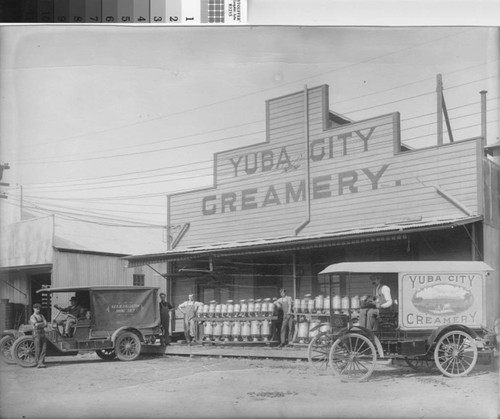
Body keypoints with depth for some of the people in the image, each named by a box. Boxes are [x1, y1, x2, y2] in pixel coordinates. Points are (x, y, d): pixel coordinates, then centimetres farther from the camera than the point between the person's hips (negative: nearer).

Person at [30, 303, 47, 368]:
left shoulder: (41, 315, 15)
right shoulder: (32, 317, -3)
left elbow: (46, 325, 6)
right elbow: (36, 325, -17)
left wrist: (39, 325, -9)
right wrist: (42, 323, -1)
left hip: (42, 333, 6)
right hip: (36, 333, -6)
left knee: (44, 349, -4)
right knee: (38, 350, -5)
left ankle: (41, 362, -5)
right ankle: (38, 363, 1)